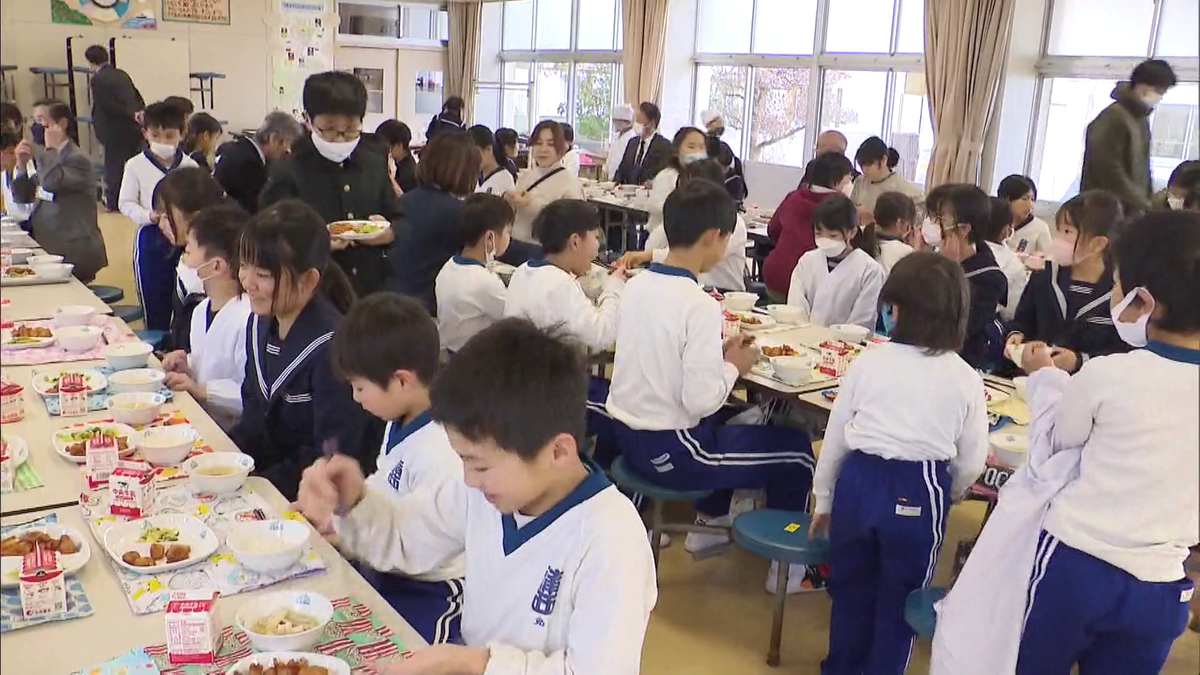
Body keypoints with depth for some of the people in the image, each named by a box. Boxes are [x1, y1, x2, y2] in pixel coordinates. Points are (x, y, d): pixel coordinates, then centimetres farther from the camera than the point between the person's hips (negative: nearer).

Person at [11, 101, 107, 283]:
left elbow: (51, 183, -30)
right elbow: (23, 196, 18)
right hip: (46, 247, 8)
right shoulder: (49, 158, 16)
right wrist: (22, 165, 2)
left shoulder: (78, 159, -10)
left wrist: (51, 147, -17)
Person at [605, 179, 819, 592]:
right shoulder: (699, 305, -23)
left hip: (626, 434, 8)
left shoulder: (637, 284, 0)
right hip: (668, 451, -8)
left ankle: (711, 520, 44)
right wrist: (734, 367, -7)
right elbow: (700, 400, -25)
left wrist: (718, 353, 7)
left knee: (729, 420, 34)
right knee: (796, 449, 10)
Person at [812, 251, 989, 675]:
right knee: (899, 596, 16)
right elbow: (971, 462, 0)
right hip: (919, 494, -1)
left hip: (858, 482, 2)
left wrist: (823, 499, 15)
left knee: (850, 585, 21)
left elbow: (835, 439, 2)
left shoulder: (868, 364, -4)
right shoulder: (965, 380, -6)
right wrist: (946, 496, 22)